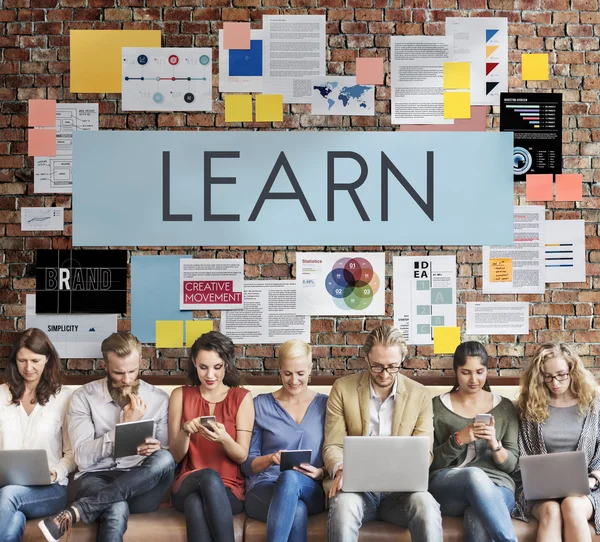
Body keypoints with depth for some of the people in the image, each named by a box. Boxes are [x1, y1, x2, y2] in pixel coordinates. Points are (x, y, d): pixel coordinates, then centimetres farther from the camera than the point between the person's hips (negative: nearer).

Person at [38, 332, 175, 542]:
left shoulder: (159, 399, 7)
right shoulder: (84, 396, 2)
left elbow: (170, 455, 7)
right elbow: (83, 457, -8)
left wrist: (156, 450, -17)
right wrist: (124, 425, -13)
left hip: (140, 485, 5)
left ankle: (76, 511, -37)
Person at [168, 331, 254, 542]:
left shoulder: (241, 397, 4)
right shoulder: (181, 395, 8)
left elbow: (242, 456, -1)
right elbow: (175, 456, 6)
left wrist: (223, 438, -23)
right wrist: (185, 432, -16)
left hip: (229, 490, -1)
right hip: (187, 487, 1)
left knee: (196, 502, -37)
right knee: (209, 476, -37)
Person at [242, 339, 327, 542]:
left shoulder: (325, 405, 11)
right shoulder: (261, 405, 10)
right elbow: (247, 463, 8)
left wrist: (320, 472, -12)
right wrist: (270, 458, -13)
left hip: (310, 491, 1)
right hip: (263, 488, -1)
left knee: (290, 478, -38)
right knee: (297, 511, -39)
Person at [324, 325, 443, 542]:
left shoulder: (420, 395, 5)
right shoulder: (342, 388, 2)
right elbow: (333, 445, 1)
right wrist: (341, 469, -22)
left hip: (400, 488, 1)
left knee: (426, 505, -33)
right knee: (343, 505, -36)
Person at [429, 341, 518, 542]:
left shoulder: (504, 407, 13)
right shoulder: (437, 406, 9)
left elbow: (511, 465, 10)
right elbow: (430, 462, 4)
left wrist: (495, 444, -12)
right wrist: (458, 439, -12)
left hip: (495, 486, 0)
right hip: (446, 487, 1)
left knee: (478, 519, -41)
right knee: (475, 475, -39)